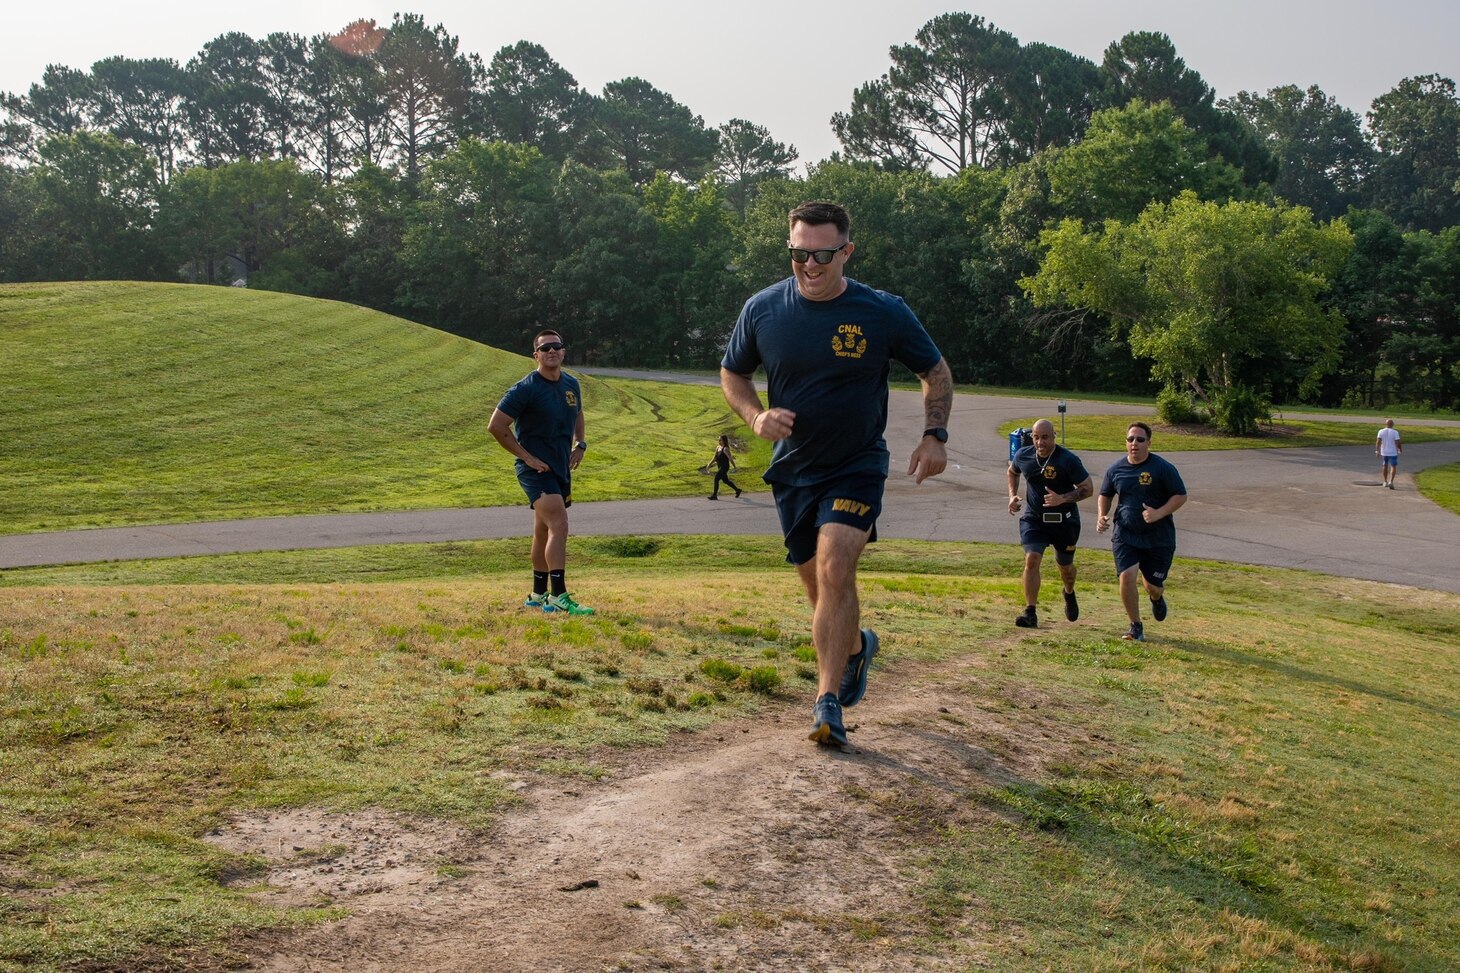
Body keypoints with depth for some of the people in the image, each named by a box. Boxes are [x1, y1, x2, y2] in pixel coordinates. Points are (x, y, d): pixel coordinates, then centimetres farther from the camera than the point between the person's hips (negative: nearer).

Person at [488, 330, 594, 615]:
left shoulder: (571, 385, 9)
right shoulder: (526, 389, -13)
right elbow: (496, 426, -13)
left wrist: (580, 444, 12)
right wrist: (526, 456, -14)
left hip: (561, 468, 7)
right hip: (536, 468, -7)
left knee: (544, 531, 16)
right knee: (559, 525, -20)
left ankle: (538, 595, 27)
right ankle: (558, 597, -21)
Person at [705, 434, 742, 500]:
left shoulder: (725, 449, -13)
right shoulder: (718, 448, 11)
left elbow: (730, 458, -13)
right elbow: (715, 458, 17)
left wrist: (734, 467, -13)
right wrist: (709, 464, 7)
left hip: (724, 467, -9)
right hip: (720, 467, 9)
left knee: (716, 479, -14)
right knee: (726, 481, 16)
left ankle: (714, 495, -10)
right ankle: (737, 490, 31)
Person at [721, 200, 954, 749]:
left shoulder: (884, 313, -11)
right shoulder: (763, 309, -6)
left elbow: (935, 372, 4)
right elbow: (732, 373, 10)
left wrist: (935, 436, -9)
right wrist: (756, 416, -10)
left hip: (857, 465, -3)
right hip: (793, 468, 3)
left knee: (835, 569, -21)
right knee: (817, 583, 11)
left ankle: (828, 701, -15)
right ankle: (856, 647, 43)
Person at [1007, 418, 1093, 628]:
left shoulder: (1068, 460, -19)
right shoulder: (1023, 455, -7)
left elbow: (1088, 488, -14)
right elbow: (1012, 471, 17)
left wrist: (1062, 499, -28)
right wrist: (1012, 495, 2)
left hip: (1064, 520, -1)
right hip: (1033, 517, 2)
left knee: (1065, 565, 15)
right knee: (1031, 559, -17)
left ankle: (1069, 594, 50)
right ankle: (1030, 613, -14)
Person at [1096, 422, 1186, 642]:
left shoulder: (1163, 468, -8)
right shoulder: (1116, 469, 3)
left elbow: (1181, 496, -6)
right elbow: (1105, 495, 18)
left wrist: (1159, 513, -21)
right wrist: (1102, 516, 0)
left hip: (1159, 537, -2)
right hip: (1125, 535, 2)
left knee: (1153, 585, 4)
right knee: (1127, 577, -17)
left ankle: (1157, 599, 46)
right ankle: (1136, 627, 1)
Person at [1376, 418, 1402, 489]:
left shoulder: (1381, 431, -3)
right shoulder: (1395, 432, -11)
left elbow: (1378, 441, -10)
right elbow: (1398, 443, -11)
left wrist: (1377, 451, -8)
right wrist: (1401, 449, 5)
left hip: (1384, 452, 3)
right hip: (1393, 453, -3)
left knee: (1385, 466, 18)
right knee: (1393, 467, 1)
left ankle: (1385, 482, 25)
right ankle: (1391, 481, -15)